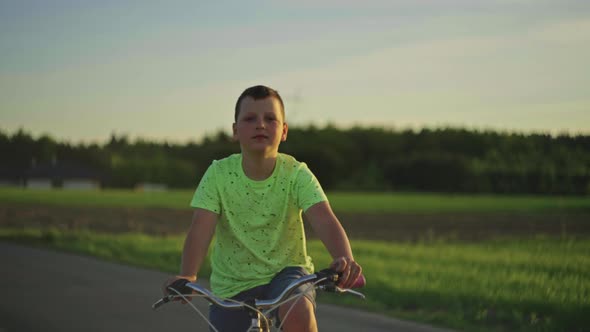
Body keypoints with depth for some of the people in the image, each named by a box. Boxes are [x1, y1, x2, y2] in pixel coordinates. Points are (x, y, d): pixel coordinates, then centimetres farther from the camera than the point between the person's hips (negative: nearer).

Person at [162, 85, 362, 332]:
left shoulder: (296, 174, -12)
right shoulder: (219, 174, -11)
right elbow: (201, 228, -21)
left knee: (298, 312, -33)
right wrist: (187, 275, -40)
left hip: (285, 272, -2)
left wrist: (344, 259, -47)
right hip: (232, 284, 2)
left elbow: (324, 221, -26)